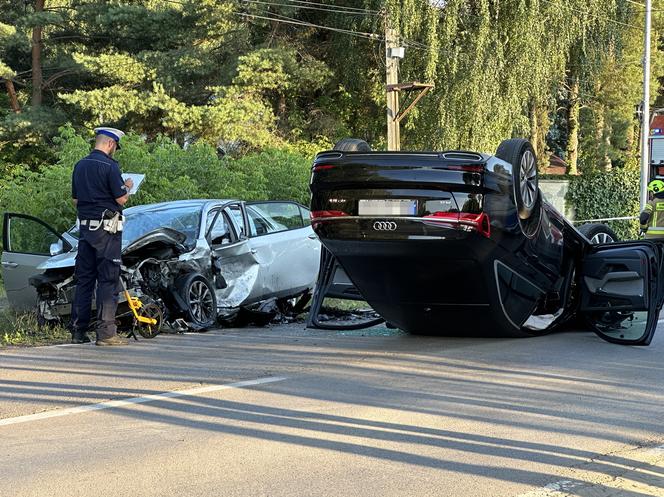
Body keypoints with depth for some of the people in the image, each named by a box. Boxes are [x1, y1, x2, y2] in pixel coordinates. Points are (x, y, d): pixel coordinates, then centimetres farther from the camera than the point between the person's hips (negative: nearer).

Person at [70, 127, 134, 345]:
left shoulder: (80, 166, 10)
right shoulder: (109, 166, -12)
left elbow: (75, 199, 16)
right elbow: (121, 199, -12)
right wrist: (128, 187, 8)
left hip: (85, 227, 7)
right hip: (106, 228, -7)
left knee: (83, 279, 10)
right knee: (108, 280, -5)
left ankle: (78, 331, 10)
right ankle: (106, 333, -7)